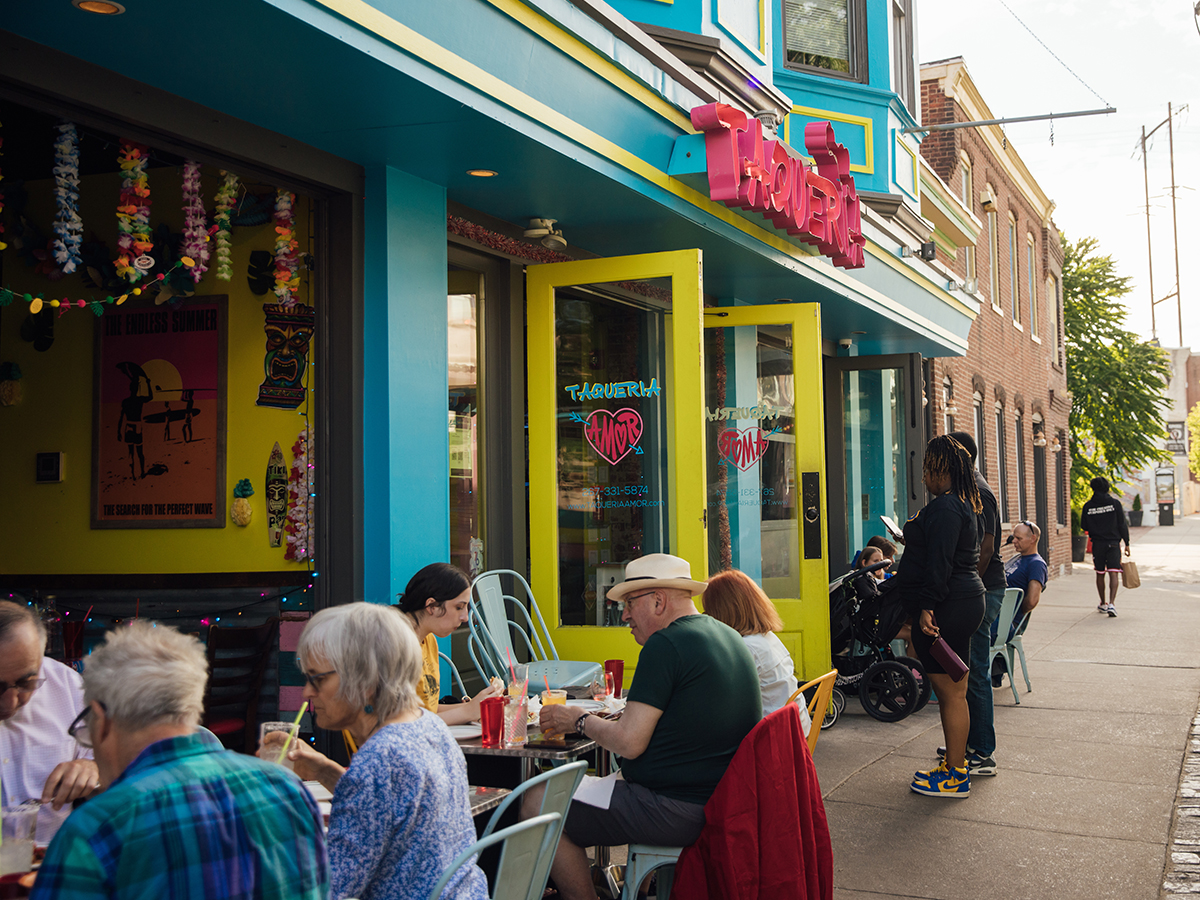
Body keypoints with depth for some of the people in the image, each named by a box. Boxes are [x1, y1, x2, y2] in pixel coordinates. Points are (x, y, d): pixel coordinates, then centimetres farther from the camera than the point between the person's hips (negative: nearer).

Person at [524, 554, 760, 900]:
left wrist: (580, 720, -1)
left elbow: (628, 743, -18)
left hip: (681, 812, -10)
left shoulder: (666, 644, -17)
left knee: (536, 804, -6)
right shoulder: (729, 636, 11)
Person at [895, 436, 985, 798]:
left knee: (951, 692, -5)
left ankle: (956, 777, 2)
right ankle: (955, 764, 23)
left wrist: (927, 607, -24)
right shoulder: (963, 503, 17)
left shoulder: (945, 507, -17)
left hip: (948, 608, -11)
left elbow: (939, 565, -23)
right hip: (965, 601, 11)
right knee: (951, 690, 15)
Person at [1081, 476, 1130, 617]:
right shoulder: (1114, 503, -4)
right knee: (1114, 573, -6)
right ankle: (1111, 603, -21)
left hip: (1097, 544, 2)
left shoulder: (1088, 506, -1)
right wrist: (1126, 543, 3)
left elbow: (1084, 526, 5)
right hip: (1113, 543, -2)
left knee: (1100, 574, 14)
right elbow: (1122, 525, -3)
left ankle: (1103, 604, 25)